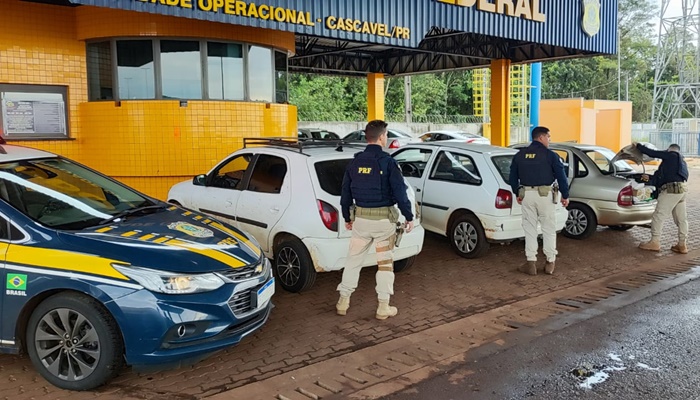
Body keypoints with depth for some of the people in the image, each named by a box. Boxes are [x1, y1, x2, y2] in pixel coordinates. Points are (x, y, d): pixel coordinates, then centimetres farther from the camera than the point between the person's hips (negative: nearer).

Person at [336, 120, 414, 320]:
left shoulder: (355, 162, 4)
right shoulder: (388, 162, -11)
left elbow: (346, 193, 10)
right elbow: (400, 192, -12)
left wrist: (347, 217, 21)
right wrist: (409, 217, -1)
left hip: (360, 218, 4)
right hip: (384, 219, -4)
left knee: (353, 259, 15)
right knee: (385, 262, 7)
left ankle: (343, 301, 20)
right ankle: (383, 307, 12)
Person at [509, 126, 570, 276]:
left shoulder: (520, 155, 9)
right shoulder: (550, 155, -4)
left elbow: (513, 176, 13)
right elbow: (561, 176, -4)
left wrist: (517, 193, 24)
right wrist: (565, 195, 4)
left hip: (526, 194, 3)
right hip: (544, 194, -3)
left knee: (530, 229, 8)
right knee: (549, 229, 8)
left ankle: (531, 263, 8)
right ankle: (550, 262, 11)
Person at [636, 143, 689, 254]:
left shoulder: (671, 155, 1)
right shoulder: (682, 162, 29)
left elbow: (651, 153, -3)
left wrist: (638, 146, 11)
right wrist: (650, 178, 43)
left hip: (672, 189, -10)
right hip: (682, 189, 10)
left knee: (658, 215, -5)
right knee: (681, 218, 10)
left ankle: (655, 242, -3)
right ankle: (682, 244, 12)